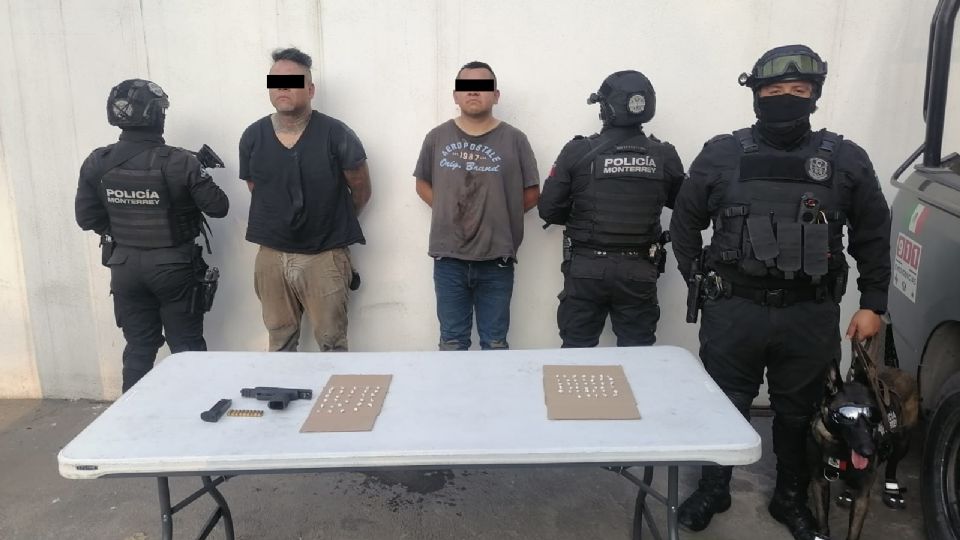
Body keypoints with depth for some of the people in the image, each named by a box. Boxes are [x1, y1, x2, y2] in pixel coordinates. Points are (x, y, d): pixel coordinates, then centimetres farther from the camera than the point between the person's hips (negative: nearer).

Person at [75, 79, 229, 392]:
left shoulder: (96, 164, -4)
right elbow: (218, 207, -10)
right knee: (187, 348, 9)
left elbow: (87, 219, 2)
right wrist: (198, 178, 8)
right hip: (174, 266, -3)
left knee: (138, 348, 15)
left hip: (125, 267, 4)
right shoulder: (179, 162, -16)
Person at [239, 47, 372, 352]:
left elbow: (360, 188, 1)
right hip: (272, 255, 3)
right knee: (280, 343, 14)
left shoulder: (336, 134, -10)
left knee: (331, 343, 3)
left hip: (325, 255, -3)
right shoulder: (253, 137, 0)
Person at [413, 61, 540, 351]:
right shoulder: (437, 137, 5)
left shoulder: (514, 139, -1)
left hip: (496, 259, -1)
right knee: (452, 342, 12)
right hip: (448, 258, 2)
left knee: (495, 343, 11)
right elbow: (422, 184, 15)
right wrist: (447, 210, 3)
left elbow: (531, 193, 4)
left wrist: (500, 214, -3)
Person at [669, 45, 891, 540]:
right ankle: (713, 490, 32)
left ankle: (791, 499, 36)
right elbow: (685, 222, 8)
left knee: (798, 412, 15)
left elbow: (874, 236, 7)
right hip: (734, 310, -1)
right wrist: (699, 280, 4)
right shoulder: (721, 155, -1)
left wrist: (872, 304, 5)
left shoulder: (846, 159, 1)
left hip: (811, 316, 1)